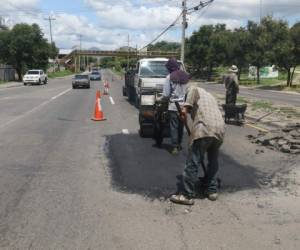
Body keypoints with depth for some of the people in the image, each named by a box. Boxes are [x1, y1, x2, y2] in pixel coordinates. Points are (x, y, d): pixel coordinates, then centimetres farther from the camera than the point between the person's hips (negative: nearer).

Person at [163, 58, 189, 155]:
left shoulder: (170, 77, -9)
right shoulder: (186, 76, 5)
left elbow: (166, 94, -10)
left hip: (173, 105, -5)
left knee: (174, 126, 2)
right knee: (181, 126, 16)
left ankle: (175, 147, -1)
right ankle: (179, 144, 27)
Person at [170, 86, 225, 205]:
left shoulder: (196, 90, 19)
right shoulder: (210, 96, 37)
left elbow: (193, 89, -7)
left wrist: (186, 107, -13)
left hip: (203, 129, -7)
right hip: (220, 130, 7)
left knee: (192, 163, -2)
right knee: (213, 161, 23)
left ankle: (187, 195, 1)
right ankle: (212, 190, 28)